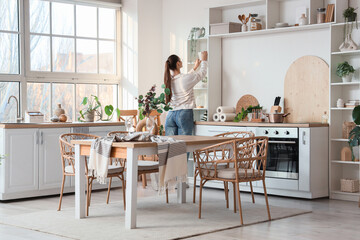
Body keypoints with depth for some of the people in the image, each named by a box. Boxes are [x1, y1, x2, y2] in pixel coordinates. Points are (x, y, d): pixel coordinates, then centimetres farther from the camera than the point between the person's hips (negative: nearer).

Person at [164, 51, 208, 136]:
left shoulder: (169, 79, 7)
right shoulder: (186, 78, -10)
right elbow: (203, 72, 8)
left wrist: (195, 67, 40)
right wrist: (204, 60, 27)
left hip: (171, 114, 6)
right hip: (185, 113, -6)